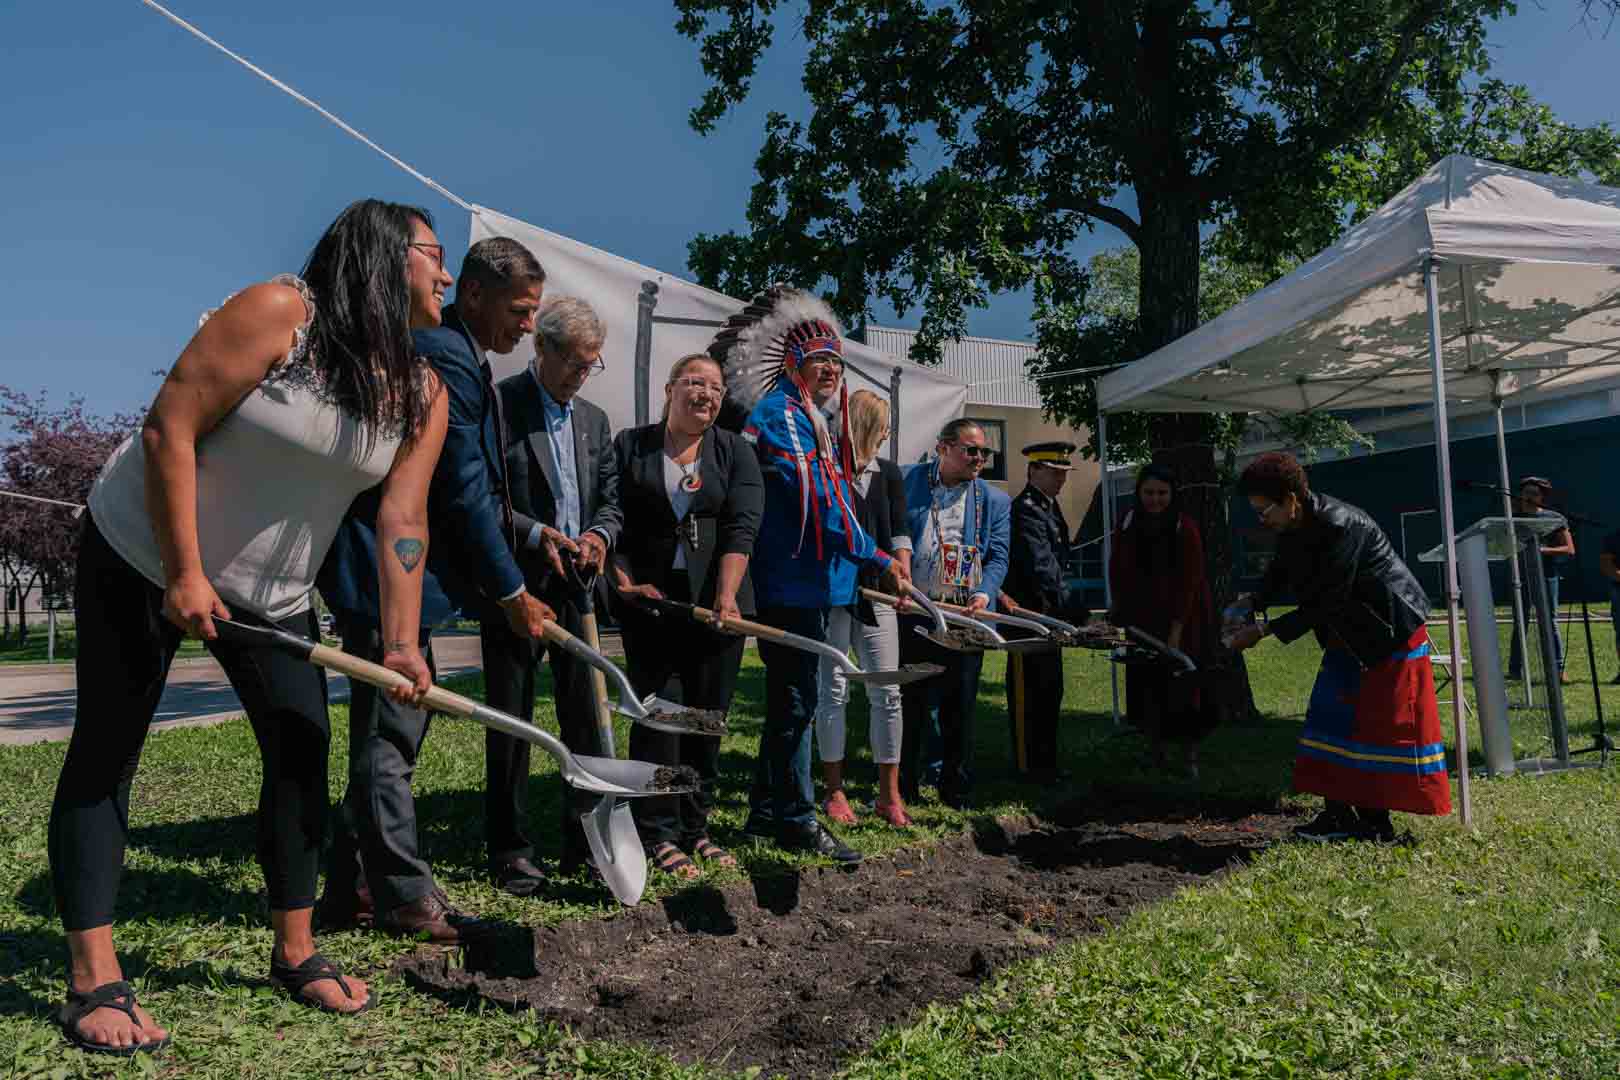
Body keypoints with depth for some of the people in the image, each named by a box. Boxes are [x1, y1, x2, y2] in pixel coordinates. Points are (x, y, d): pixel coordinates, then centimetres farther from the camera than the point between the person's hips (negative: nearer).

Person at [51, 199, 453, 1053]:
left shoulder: (423, 396, -4)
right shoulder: (278, 312, -21)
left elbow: (403, 522, -9)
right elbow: (169, 430, -22)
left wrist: (401, 644, -18)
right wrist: (184, 575, -22)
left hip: (273, 590, 6)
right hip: (143, 555, -5)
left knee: (303, 747, 1)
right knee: (106, 753, -1)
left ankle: (296, 952, 15)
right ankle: (92, 982, 8)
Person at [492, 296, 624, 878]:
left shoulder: (595, 419, 15)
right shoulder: (496, 405, -5)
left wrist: (598, 534, -6)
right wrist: (537, 533, -19)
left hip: (576, 588, 5)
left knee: (586, 717, 7)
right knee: (511, 719, 5)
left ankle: (583, 844, 18)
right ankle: (509, 847, 17)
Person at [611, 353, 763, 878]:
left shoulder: (735, 451, 7)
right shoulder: (629, 446, 7)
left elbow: (741, 529, -6)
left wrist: (726, 596, -18)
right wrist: (625, 582, -9)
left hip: (717, 604, 2)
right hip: (650, 604, -1)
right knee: (655, 716, -1)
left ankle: (694, 827, 21)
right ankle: (658, 834, 8)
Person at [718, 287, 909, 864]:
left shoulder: (815, 422, 19)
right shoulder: (779, 416, -12)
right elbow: (817, 500, -21)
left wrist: (881, 558, 14)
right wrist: (877, 557, -18)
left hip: (810, 583, 10)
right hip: (789, 584, -10)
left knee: (792, 699, 15)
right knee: (795, 701, -2)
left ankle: (766, 813, 26)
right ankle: (798, 820, 10)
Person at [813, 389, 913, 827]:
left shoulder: (888, 473, 10)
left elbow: (899, 531, 5)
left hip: (876, 596, 4)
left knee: (887, 692, 4)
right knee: (833, 690, 3)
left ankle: (889, 794, 14)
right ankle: (834, 792, 15)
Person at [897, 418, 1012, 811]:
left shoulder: (995, 501, 12)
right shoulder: (906, 482, 6)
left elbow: (998, 557, 5)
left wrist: (983, 594, -13)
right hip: (911, 612, -1)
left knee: (960, 706, 6)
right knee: (908, 702, 6)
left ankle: (957, 792, 19)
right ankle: (903, 787, 20)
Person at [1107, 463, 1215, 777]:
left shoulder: (1186, 530, -10)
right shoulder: (1126, 528, -1)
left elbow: (1189, 583, -13)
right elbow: (1118, 576, 7)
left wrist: (1176, 632, -17)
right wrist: (1120, 617, 0)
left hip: (1181, 623, -3)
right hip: (1142, 623, 3)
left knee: (1183, 689, 1)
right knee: (1146, 686, 4)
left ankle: (1189, 757, 11)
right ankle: (1155, 757, 14)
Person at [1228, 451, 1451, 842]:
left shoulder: (1340, 526, -29)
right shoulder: (1292, 527, -4)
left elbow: (1326, 602, -28)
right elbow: (1280, 574, 10)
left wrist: (1264, 631, -26)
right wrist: (1252, 605, -9)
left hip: (1389, 629, -9)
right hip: (1349, 634, 9)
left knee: (1384, 722, 0)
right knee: (1334, 717, 6)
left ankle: (1376, 820, 9)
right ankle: (1339, 813, 12)